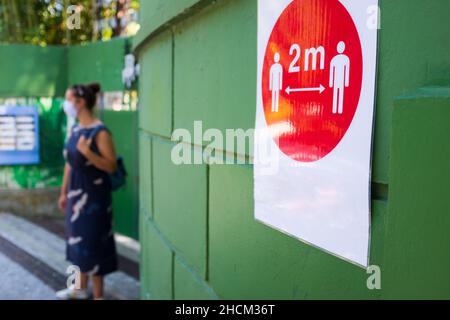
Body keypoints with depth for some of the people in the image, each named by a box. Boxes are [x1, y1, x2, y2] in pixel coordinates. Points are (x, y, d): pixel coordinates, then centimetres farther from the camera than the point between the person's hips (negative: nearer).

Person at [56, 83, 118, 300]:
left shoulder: (100, 132, -17)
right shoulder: (75, 129, 7)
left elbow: (111, 166, -19)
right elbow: (69, 163, 13)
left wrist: (88, 152, -30)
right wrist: (64, 193, 16)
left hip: (94, 196, -8)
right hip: (76, 194, 8)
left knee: (92, 242, 0)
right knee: (78, 240, 17)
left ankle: (98, 296, 15)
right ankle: (81, 288, 34)